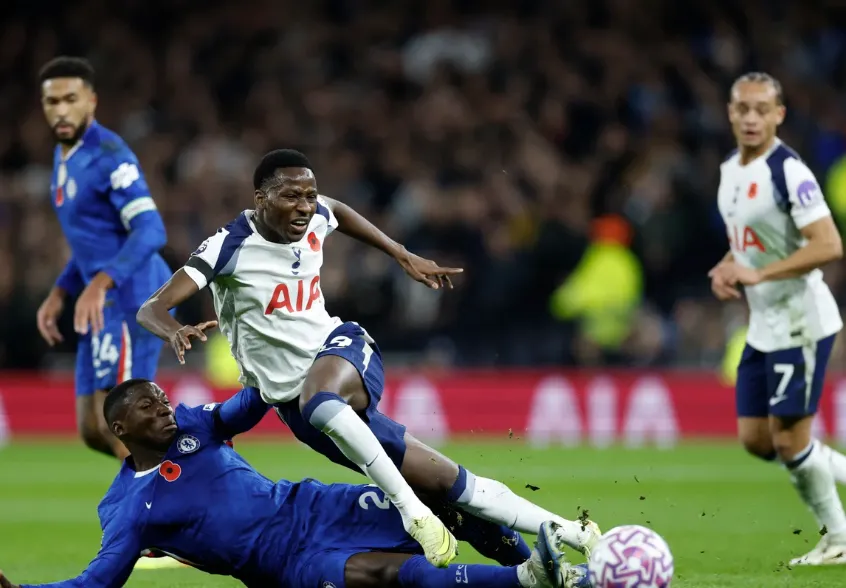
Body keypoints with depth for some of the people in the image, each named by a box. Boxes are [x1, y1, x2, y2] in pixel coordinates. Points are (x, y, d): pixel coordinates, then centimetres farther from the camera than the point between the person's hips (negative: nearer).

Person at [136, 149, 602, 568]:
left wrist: (403, 257, 24)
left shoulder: (315, 220, -1)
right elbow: (151, 309, -21)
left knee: (317, 398, -38)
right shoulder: (230, 246, -15)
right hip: (299, 403, -2)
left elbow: (338, 211, 26)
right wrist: (175, 332, -44)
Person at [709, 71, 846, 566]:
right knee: (756, 439, 9)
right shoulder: (731, 170, 9)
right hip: (763, 325, 9)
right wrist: (726, 269, 2)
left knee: (788, 438, -5)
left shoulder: (789, 172, -18)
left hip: (800, 322, -9)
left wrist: (758, 274, -25)